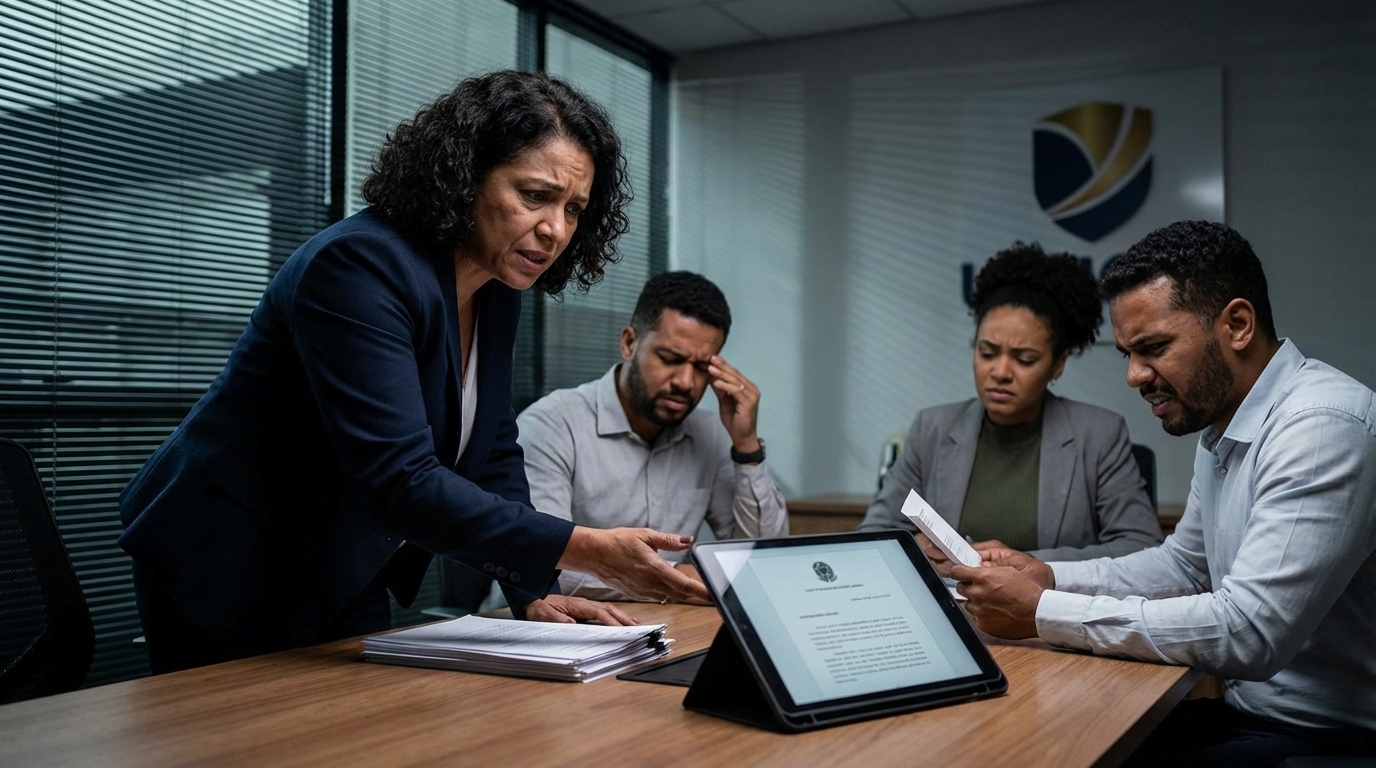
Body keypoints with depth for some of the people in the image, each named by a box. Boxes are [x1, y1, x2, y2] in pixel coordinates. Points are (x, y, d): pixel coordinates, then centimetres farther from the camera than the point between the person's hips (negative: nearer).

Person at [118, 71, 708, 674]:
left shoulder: (497, 292, -2)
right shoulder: (359, 265, -28)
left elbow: (493, 453, 5)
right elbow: (400, 478, -36)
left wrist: (532, 592, -5)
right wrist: (585, 550, -40)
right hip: (229, 579, -7)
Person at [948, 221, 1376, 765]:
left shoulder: (1322, 425, -22)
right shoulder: (1221, 426, 8)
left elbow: (1248, 632, -29)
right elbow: (1184, 564, 19)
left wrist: (1042, 613, -23)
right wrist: (1050, 577, 3)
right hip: (1251, 710, 8)